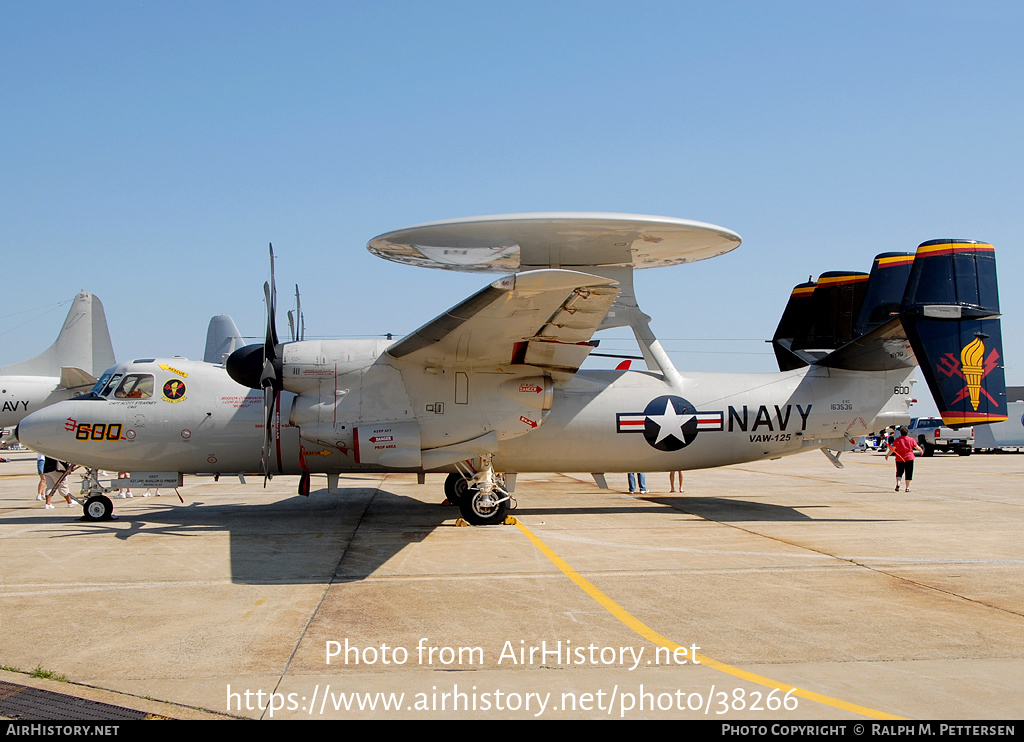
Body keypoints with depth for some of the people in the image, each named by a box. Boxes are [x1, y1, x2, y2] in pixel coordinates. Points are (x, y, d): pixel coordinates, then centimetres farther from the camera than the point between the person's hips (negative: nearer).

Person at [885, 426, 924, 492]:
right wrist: (921, 451, 26)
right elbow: (917, 447, 6)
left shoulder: (897, 440, -5)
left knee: (899, 473, 12)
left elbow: (892, 449, -10)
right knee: (908, 474, 9)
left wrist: (887, 455, -3)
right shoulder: (911, 440, -2)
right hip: (909, 458, 0)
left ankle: (898, 483, -12)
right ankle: (907, 487, 10)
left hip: (899, 459, 0)